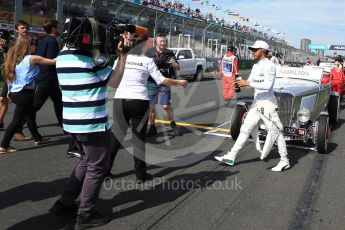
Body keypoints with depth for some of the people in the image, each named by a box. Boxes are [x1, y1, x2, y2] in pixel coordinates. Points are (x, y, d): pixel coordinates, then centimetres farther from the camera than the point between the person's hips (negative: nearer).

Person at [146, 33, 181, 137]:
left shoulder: (169, 53, 2)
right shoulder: (149, 52, 3)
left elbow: (178, 68, 0)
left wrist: (174, 64, -23)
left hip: (164, 83, -1)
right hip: (151, 82, 1)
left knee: (166, 106, -6)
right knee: (150, 106, 5)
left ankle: (173, 124, 16)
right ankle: (152, 127, 19)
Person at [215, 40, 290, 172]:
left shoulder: (269, 66, -14)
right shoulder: (256, 66, 13)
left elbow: (267, 85, -25)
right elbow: (250, 81, 17)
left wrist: (248, 83, -24)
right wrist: (242, 83, -4)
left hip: (268, 104, -9)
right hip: (257, 103, 9)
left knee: (275, 133, 1)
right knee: (245, 129, 9)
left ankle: (284, 161, 14)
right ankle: (231, 157, 14)